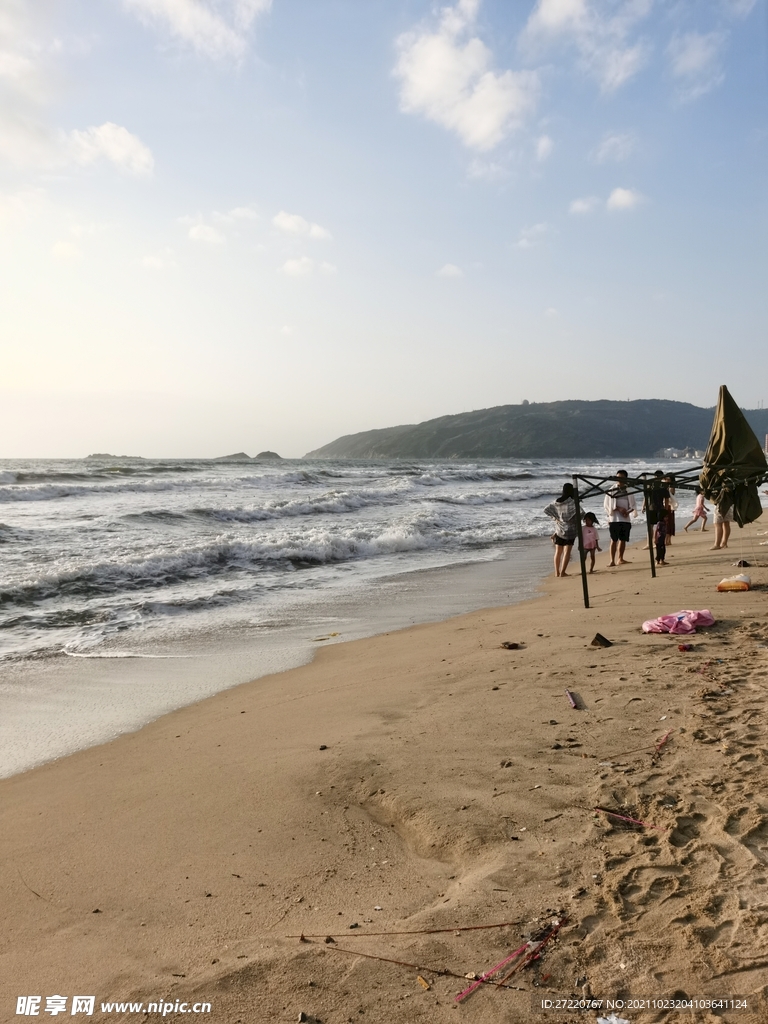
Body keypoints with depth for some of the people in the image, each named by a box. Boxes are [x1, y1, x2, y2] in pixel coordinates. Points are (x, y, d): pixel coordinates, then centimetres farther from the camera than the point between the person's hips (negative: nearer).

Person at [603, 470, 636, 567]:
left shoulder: (628, 490, 9)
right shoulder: (612, 490, 1)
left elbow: (632, 505, 11)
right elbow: (606, 504, -4)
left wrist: (628, 511, -9)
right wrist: (619, 508, -14)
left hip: (625, 519, 3)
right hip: (614, 518, -3)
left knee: (623, 539, 7)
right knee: (614, 540, -4)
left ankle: (620, 559, 19)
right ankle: (612, 560, -2)